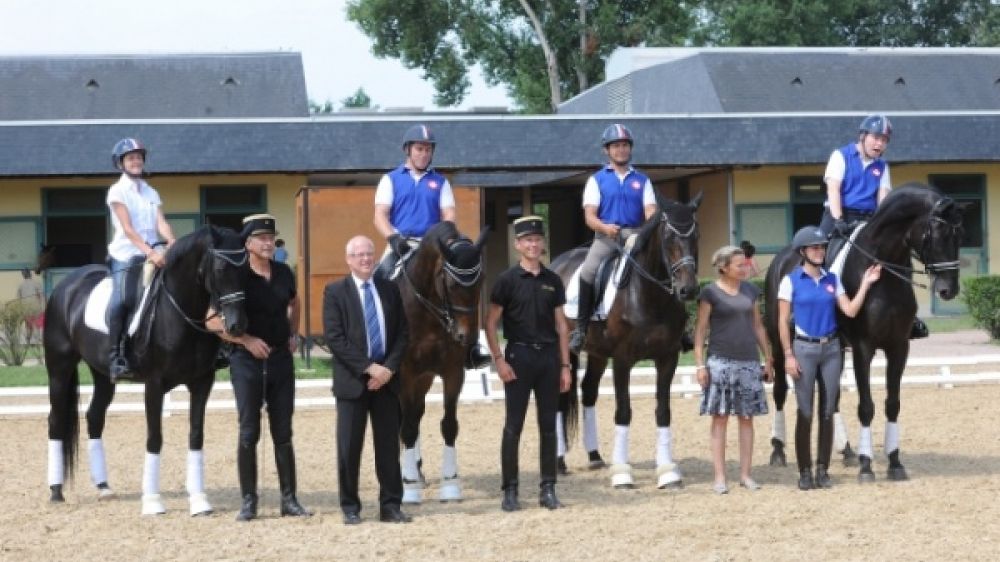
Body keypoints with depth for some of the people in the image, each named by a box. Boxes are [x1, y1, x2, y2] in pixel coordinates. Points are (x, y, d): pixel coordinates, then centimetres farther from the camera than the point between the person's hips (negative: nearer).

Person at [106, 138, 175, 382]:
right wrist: (150, 252, -24)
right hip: (126, 254, -6)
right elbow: (127, 228, -12)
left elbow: (161, 223, 3)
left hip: (152, 254, 6)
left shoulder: (151, 193, 16)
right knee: (122, 300, -25)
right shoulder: (117, 191, -1)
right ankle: (117, 358, -24)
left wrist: (173, 244, -18)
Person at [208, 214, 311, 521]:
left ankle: (289, 499, 12)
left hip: (281, 358, 4)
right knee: (249, 432, 1)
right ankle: (248, 501, 8)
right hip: (247, 360, -4)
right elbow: (213, 320, -10)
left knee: (283, 433, 7)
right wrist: (246, 339, -17)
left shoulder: (284, 273, 4)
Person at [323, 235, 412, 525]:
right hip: (352, 380, -3)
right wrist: (369, 367, -15)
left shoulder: (390, 289, 10)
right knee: (349, 447, 0)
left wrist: (389, 368, -7)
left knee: (388, 445, 5)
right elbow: (334, 338, -9)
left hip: (386, 378, 3)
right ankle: (350, 507, 9)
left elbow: (403, 334, 8)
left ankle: (391, 506, 11)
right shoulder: (335, 291, -1)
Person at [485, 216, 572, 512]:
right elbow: (490, 323, -3)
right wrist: (499, 360, -11)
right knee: (513, 426, 0)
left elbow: (561, 325, 11)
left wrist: (565, 365, 6)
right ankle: (510, 490, 6)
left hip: (549, 356, 3)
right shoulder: (507, 280, -2)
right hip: (519, 356, -3)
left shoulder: (552, 281, 8)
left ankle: (548, 489, 14)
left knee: (548, 426, 7)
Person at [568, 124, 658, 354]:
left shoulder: (642, 180, 16)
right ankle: (580, 328, -18)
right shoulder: (597, 180, 11)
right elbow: (589, 216, 1)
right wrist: (604, 227, -21)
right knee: (588, 271, -27)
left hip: (635, 235, 2)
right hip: (606, 236, -2)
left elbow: (650, 211, 4)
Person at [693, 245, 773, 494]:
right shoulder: (710, 292, -4)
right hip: (721, 362, -4)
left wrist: (768, 359, 13)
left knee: (746, 418, 6)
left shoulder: (751, 291, 10)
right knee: (720, 418, -1)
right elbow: (700, 330, -4)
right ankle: (719, 477, 2)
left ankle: (745, 474, 13)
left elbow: (758, 326, 15)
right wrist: (700, 364, -10)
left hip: (749, 362, 4)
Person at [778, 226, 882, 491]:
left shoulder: (832, 279, 7)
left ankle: (822, 469, 12)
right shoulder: (791, 280, -4)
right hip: (804, 349, -3)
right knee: (805, 413, -1)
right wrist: (788, 355, -10)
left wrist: (866, 283, -6)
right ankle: (804, 471, 6)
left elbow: (850, 311, 0)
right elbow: (783, 321, -5)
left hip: (831, 349, 4)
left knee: (827, 412, 5)